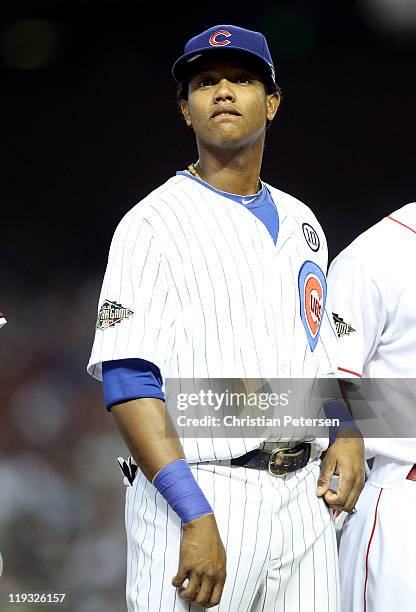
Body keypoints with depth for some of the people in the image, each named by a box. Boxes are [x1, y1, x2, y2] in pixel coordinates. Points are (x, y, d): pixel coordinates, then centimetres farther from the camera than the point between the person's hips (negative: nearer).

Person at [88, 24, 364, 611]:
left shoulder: (300, 223, 17)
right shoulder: (156, 221, -4)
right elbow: (128, 379, -14)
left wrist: (347, 434, 5)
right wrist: (197, 517, -22)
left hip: (305, 495, 6)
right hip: (203, 491, -6)